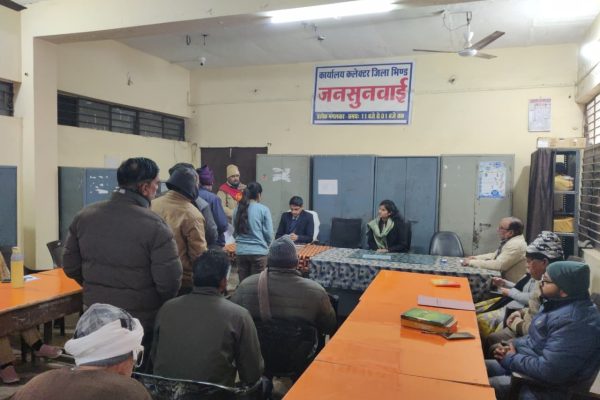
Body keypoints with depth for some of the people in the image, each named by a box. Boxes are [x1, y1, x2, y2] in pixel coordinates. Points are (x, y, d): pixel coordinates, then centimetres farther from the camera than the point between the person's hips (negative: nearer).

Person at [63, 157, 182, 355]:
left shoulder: (84, 216, -5)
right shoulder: (154, 225, -21)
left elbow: (70, 267, 4)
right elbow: (169, 281, -21)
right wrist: (158, 305, 0)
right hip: (141, 324, -5)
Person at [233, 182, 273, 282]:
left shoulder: (238, 209, 3)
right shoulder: (263, 209, -9)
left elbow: (235, 232, 9)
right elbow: (268, 233, -7)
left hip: (241, 251, 4)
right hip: (259, 251, -4)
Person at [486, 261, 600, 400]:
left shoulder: (574, 321, -30)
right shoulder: (560, 304, 4)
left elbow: (548, 372, -31)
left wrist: (511, 359, -15)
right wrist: (512, 346, 0)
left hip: (545, 389, -9)